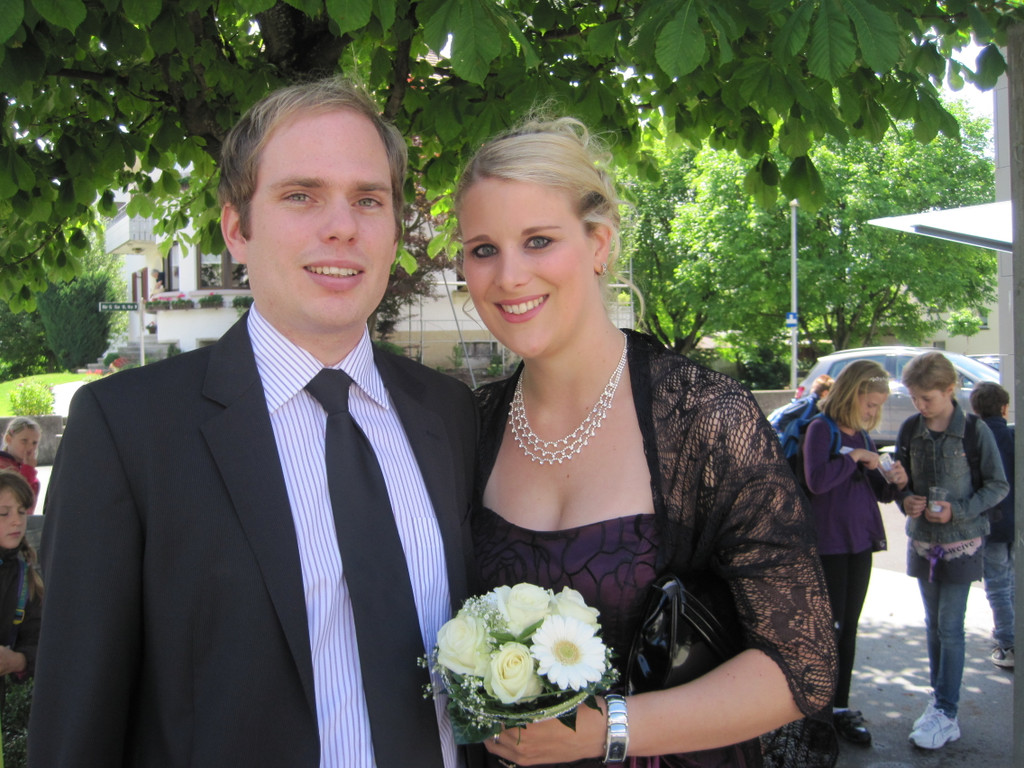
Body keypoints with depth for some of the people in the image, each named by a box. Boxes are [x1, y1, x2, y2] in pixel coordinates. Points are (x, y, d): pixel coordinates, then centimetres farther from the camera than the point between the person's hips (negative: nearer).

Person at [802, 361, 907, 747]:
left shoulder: (864, 436, 12)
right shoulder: (822, 428, -10)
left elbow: (878, 493, 16)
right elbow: (816, 480, -25)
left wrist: (893, 482, -4)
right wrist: (854, 456, -20)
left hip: (860, 541, 7)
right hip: (829, 543, -7)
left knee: (848, 627, 11)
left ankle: (840, 707, 19)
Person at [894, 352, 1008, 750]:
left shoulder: (975, 431, -12)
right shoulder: (910, 430, 1)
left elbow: (998, 486, -7)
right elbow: (900, 478, 11)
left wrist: (957, 510, -18)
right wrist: (905, 499, -10)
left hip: (960, 541, -4)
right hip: (922, 538, 5)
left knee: (950, 627, -5)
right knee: (934, 624, 13)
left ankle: (946, 714, 1)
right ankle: (939, 699, 24)